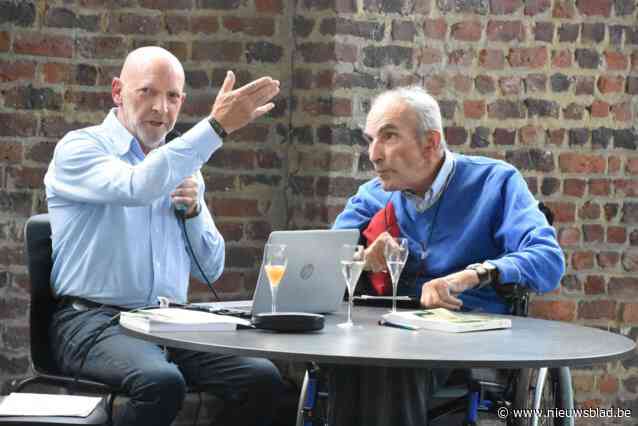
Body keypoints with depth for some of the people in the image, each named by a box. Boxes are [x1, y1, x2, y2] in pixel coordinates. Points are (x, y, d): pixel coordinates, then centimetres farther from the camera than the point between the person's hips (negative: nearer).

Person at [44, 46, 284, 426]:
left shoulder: (181, 165, 19)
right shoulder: (80, 148, 0)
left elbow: (211, 268, 20)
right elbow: (138, 188, -24)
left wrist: (193, 210, 2)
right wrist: (216, 126, -24)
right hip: (94, 320, -5)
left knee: (263, 379, -19)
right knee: (162, 381, -36)